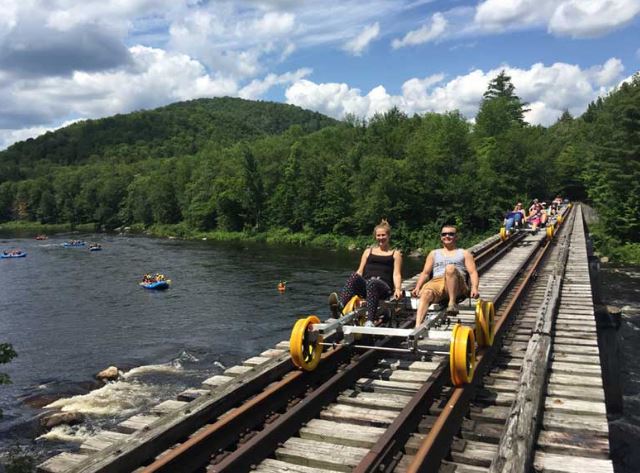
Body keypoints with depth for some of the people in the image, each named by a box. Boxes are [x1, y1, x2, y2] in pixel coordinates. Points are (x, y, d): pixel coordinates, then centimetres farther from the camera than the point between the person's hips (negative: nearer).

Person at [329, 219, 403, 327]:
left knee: (372, 282, -40)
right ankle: (339, 305, -58)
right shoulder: (368, 251, 28)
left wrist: (398, 289, -12)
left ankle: (370, 321, -57)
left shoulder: (395, 254, 20)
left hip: (384, 287, -2)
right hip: (365, 285, 3)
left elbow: (396, 274, 8)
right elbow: (360, 271, 20)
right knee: (354, 276, -33)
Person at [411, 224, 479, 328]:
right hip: (436, 281, 1)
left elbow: (473, 272, 12)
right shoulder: (434, 253, 31)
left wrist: (474, 288, -9)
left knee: (450, 268, -37)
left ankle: (452, 302, -34)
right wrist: (417, 287, 4)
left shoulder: (464, 253, 25)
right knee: (426, 292, -37)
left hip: (457, 285, -1)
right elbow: (425, 273, 24)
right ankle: (417, 326, -54)